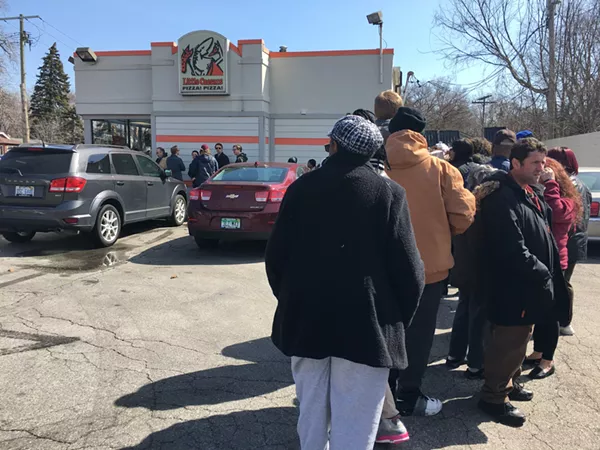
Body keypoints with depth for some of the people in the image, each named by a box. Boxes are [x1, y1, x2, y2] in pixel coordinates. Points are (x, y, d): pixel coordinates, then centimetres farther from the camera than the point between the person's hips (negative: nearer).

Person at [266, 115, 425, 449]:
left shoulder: (301, 187, 1)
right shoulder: (389, 193, -8)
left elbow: (276, 257, 5)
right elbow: (409, 269, -10)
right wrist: (399, 320, 5)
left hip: (305, 320, 4)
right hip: (366, 326, -3)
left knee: (311, 416, 21)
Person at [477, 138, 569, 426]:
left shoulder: (533, 194, 12)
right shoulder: (503, 197, -20)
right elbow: (513, 248, -25)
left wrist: (548, 273, 11)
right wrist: (542, 274, -18)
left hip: (530, 283, 10)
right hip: (512, 285, -10)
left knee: (520, 337, 20)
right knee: (509, 341, 0)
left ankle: (509, 384, 37)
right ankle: (493, 397, 14)